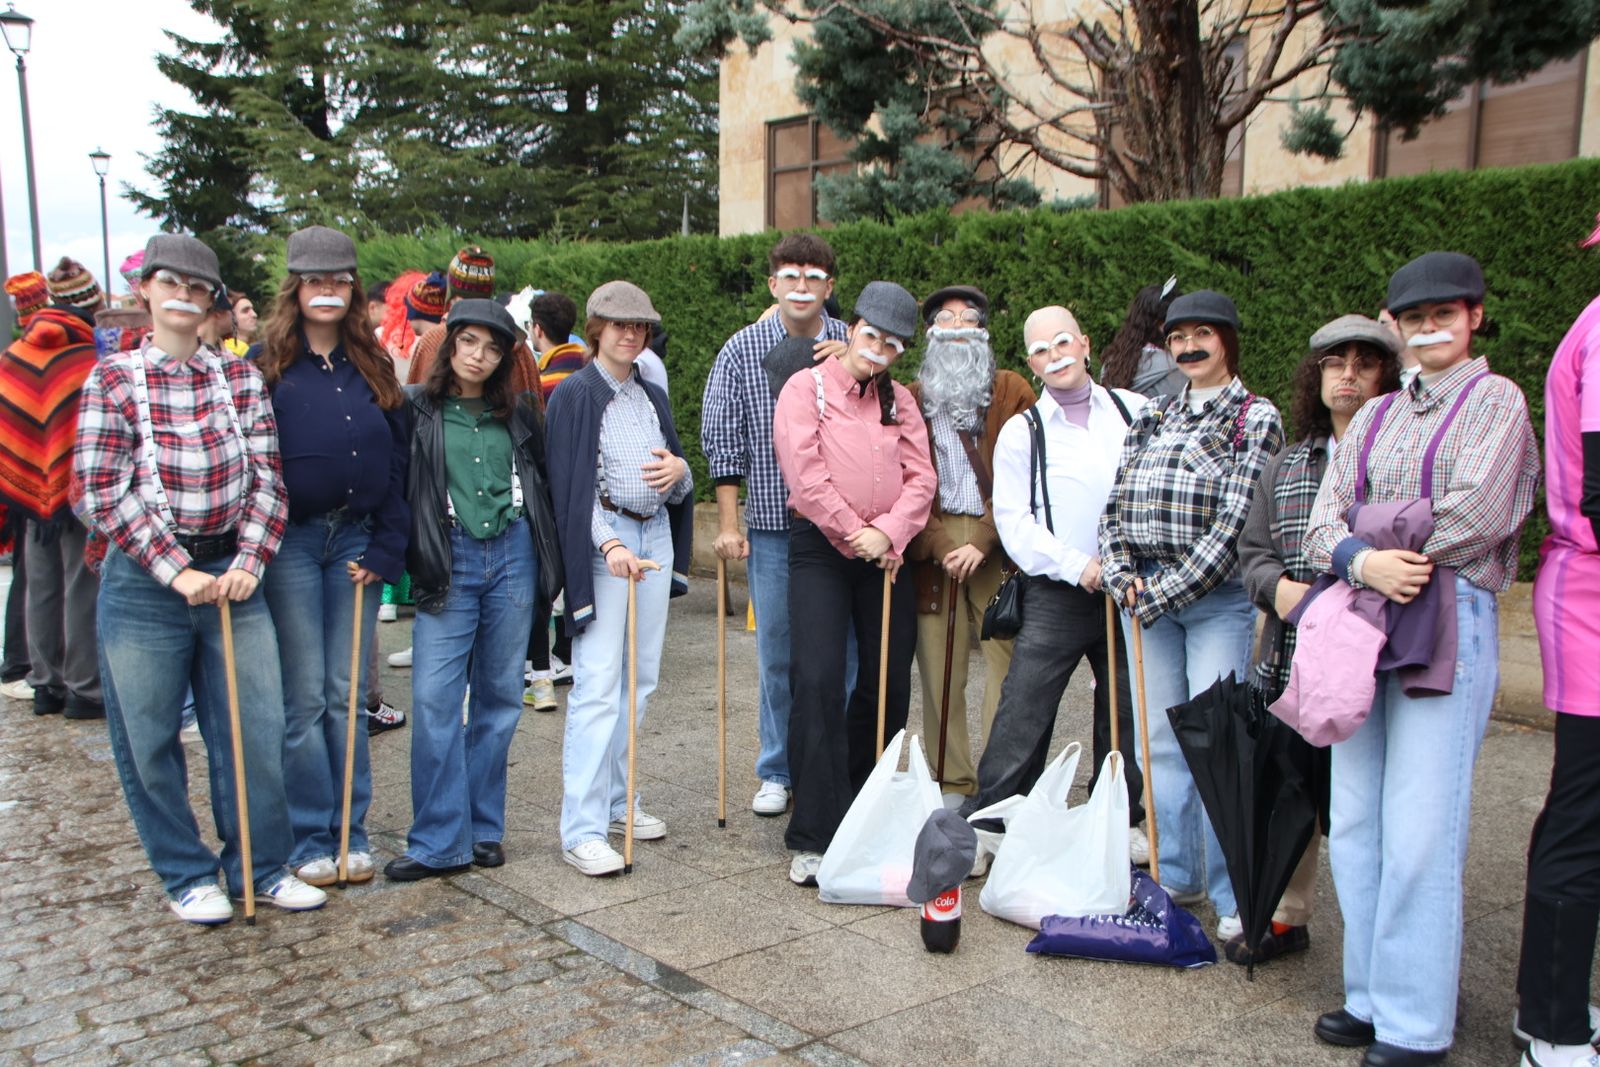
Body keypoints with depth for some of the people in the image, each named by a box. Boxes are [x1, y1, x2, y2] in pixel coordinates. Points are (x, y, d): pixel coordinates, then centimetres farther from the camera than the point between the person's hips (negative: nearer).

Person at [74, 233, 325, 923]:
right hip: (143, 581, -2)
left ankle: (261, 866, 22)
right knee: (149, 738, 7)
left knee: (256, 727, 5)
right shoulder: (114, 380, -1)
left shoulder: (240, 376, 7)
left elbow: (267, 477, 4)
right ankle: (186, 874, 25)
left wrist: (248, 561, -10)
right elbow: (101, 493, -8)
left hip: (230, 574, 2)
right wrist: (176, 572, -14)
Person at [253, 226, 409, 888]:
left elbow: (397, 460, 7)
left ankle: (352, 832, 17)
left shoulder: (372, 366, 9)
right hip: (290, 541, -2)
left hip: (356, 541, 3)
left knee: (347, 693, 8)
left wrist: (386, 548, 0)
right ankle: (312, 840, 11)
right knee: (304, 696, 1)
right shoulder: (266, 364, 1)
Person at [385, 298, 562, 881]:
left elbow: (545, 482, 16)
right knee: (435, 698, -6)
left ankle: (484, 829, 20)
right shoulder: (415, 408, 1)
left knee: (499, 695, 8)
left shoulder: (519, 412, 10)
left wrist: (551, 558, 9)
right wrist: (399, 555, -9)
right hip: (449, 560, -3)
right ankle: (439, 841, 3)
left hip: (514, 555, 3)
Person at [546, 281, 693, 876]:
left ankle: (616, 802, 22)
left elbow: (679, 493, 18)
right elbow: (571, 485, -12)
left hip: (655, 536, 7)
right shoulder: (574, 396, -3)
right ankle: (582, 830, -8)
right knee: (597, 682, -11)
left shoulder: (651, 397, 16)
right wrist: (607, 543, -26)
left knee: (642, 678, 10)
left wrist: (680, 470, -5)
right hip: (603, 541, -7)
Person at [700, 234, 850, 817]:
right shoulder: (743, 349, 2)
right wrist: (728, 523, -2)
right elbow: (722, 439, 2)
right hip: (771, 527, 0)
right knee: (777, 653, 7)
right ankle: (777, 773, 21)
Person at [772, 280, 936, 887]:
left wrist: (887, 533, -13)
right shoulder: (806, 388, 0)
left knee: (889, 683, 7)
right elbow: (805, 475, -11)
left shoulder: (900, 400, 13)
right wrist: (854, 534, -9)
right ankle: (816, 836, -8)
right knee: (817, 680, -13)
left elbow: (921, 477, 3)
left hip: (886, 551, 5)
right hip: (821, 547, -5)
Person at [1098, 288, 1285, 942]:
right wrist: (1122, 577, -5)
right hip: (1144, 592, 5)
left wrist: (1166, 592, -15)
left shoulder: (1256, 417, -1)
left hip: (1217, 599, -5)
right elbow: (1116, 504, 12)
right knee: (1163, 740, 11)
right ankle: (1176, 874, 24)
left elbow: (1236, 521, -11)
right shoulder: (1153, 417, 15)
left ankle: (1235, 896, 7)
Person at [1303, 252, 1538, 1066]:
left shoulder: (1494, 399, 3)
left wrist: (1393, 550, -2)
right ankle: (1371, 996, 21)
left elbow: (1476, 516, -12)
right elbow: (1322, 523, 8)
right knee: (1354, 823, 8)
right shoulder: (1375, 417, 18)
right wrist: (1364, 562, -12)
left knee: (1418, 835, -6)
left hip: (1447, 620, -6)